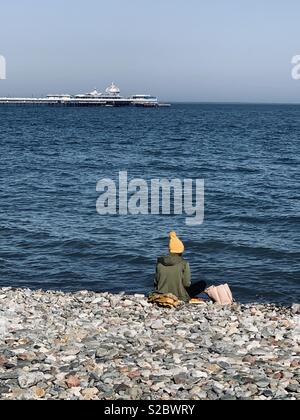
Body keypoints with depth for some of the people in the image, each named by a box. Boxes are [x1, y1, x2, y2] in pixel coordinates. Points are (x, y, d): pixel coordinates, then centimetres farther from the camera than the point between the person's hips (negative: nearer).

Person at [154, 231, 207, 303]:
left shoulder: (160, 262, -5)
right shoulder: (184, 263, -15)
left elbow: (156, 281, 1)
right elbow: (186, 283, -12)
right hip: (179, 297, -4)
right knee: (202, 284, 11)